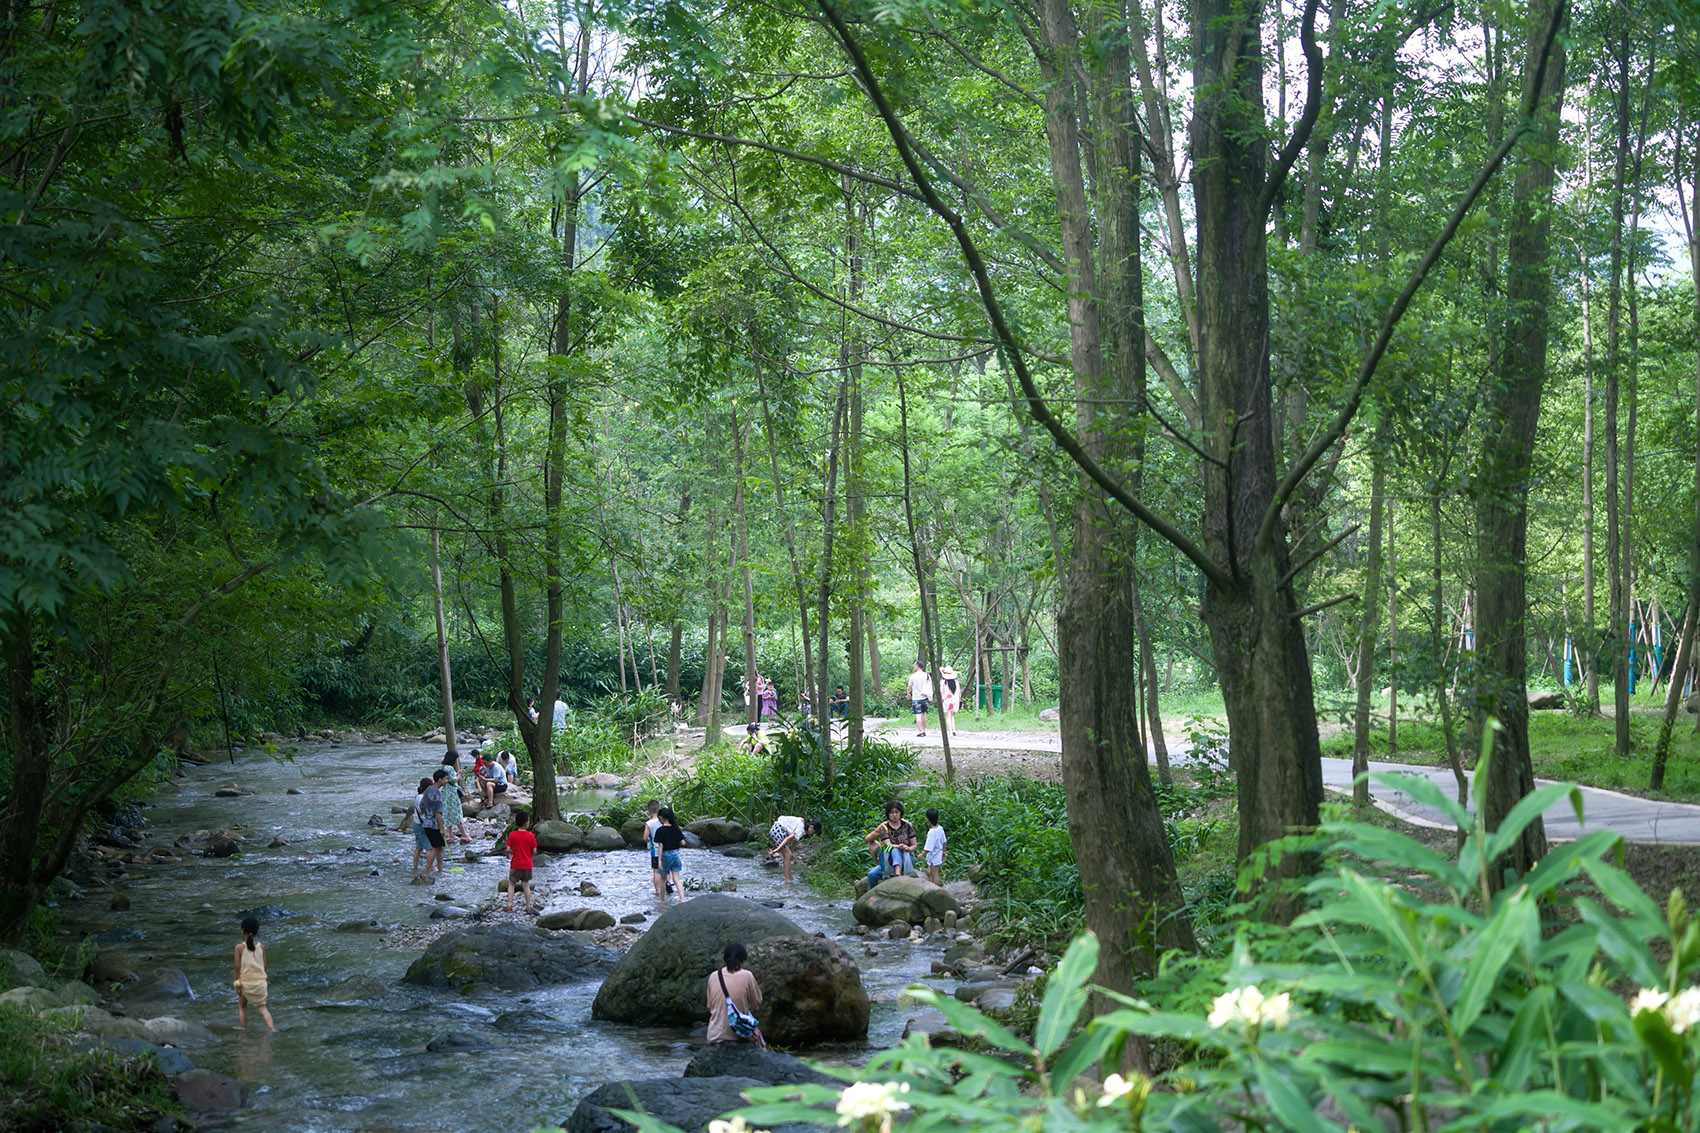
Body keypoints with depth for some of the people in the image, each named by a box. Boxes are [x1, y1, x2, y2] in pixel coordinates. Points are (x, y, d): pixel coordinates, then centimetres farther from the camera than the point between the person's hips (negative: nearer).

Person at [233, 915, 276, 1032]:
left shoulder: (240, 947, -7)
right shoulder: (261, 947, 2)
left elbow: (237, 967, -8)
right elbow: (264, 966, 6)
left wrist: (236, 983, 0)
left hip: (245, 982, -2)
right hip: (260, 981, 2)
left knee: (242, 1006, 19)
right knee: (262, 1007, 6)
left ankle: (243, 1027, 19)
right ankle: (272, 1028, -11)